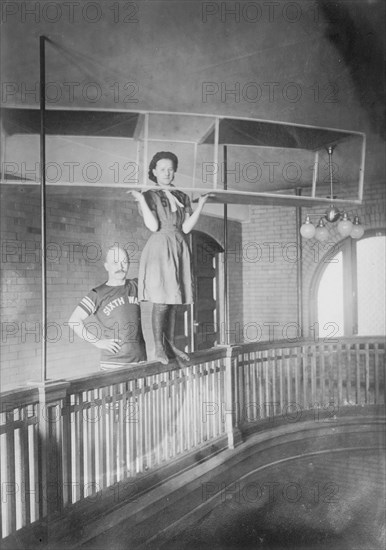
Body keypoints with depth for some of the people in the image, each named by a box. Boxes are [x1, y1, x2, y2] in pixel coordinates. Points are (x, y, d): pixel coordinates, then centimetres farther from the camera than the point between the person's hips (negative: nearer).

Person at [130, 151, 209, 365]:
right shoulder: (149, 195, 2)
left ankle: (170, 345, 18)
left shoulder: (182, 197, 14)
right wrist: (141, 200, -15)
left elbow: (186, 228, 3)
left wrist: (201, 204, 2)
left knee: (173, 301, 8)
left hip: (179, 249, 5)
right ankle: (158, 348, 4)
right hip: (160, 249, -5)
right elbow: (153, 226, -11)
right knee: (161, 302, -7)